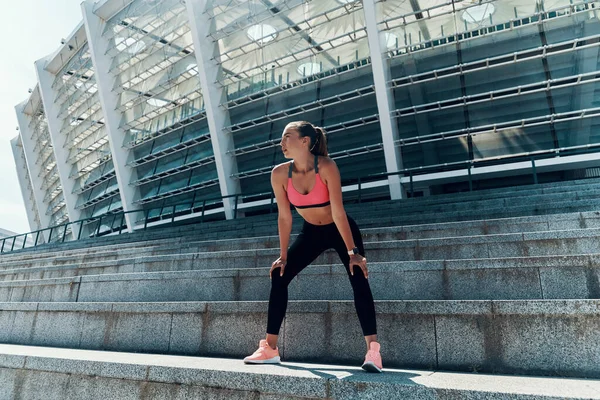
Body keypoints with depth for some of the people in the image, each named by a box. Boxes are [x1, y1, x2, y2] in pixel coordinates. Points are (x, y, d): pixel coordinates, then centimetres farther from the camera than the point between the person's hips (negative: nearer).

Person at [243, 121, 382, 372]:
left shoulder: (326, 167, -27)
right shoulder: (280, 174, -17)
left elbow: (338, 213, -28)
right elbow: (284, 217, -10)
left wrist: (353, 253, -26)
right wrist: (283, 255, -6)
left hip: (341, 230, -3)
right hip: (311, 233, 4)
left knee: (359, 279, -20)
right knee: (278, 277, -5)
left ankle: (373, 351, -11)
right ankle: (270, 349, 6)